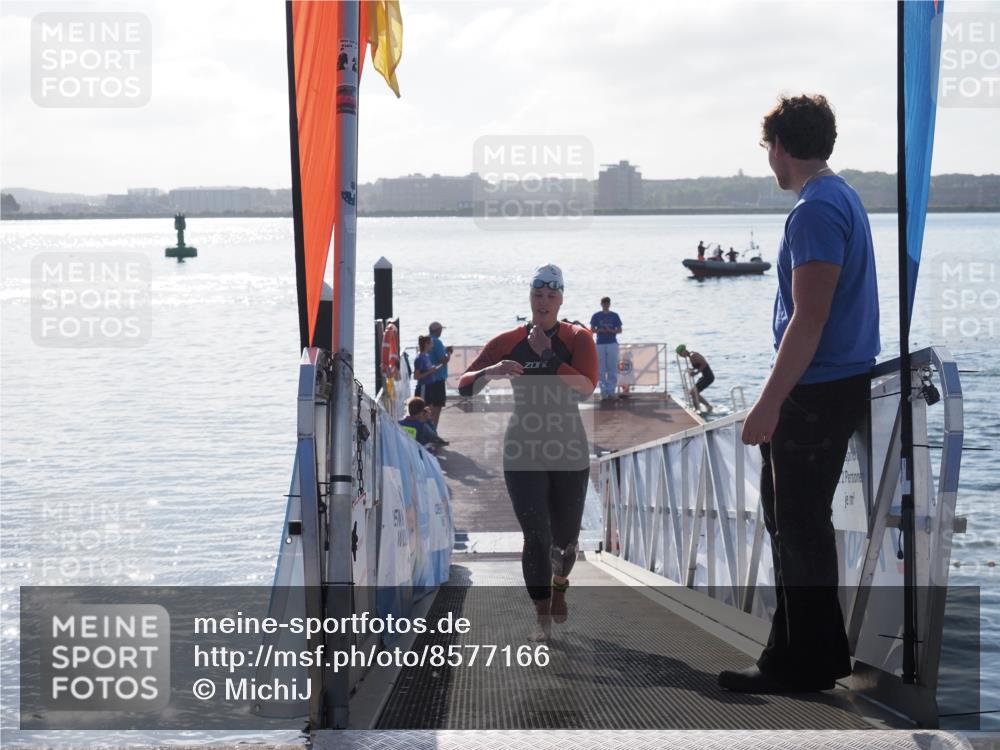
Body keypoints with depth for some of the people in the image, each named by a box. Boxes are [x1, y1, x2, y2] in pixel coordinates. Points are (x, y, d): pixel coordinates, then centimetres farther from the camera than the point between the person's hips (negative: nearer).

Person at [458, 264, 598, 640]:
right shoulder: (508, 342, 2)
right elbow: (464, 386, -3)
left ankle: (559, 584, 44)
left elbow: (586, 386, -18)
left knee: (565, 536, 11)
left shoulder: (578, 339, -1)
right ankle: (543, 617, -3)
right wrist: (491, 372, -23)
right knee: (536, 536, -10)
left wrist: (547, 355, -19)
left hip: (569, 451, 0)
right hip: (523, 452, 0)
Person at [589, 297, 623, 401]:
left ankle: (611, 391, -1)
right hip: (600, 344, 0)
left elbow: (619, 330, 8)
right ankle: (604, 392, 1)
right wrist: (600, 330, -13)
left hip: (612, 344, 0)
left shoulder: (614, 315, 7)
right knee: (601, 370, -1)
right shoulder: (596, 316, 7)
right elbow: (592, 330, 7)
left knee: (612, 369, -3)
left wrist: (611, 330, -12)